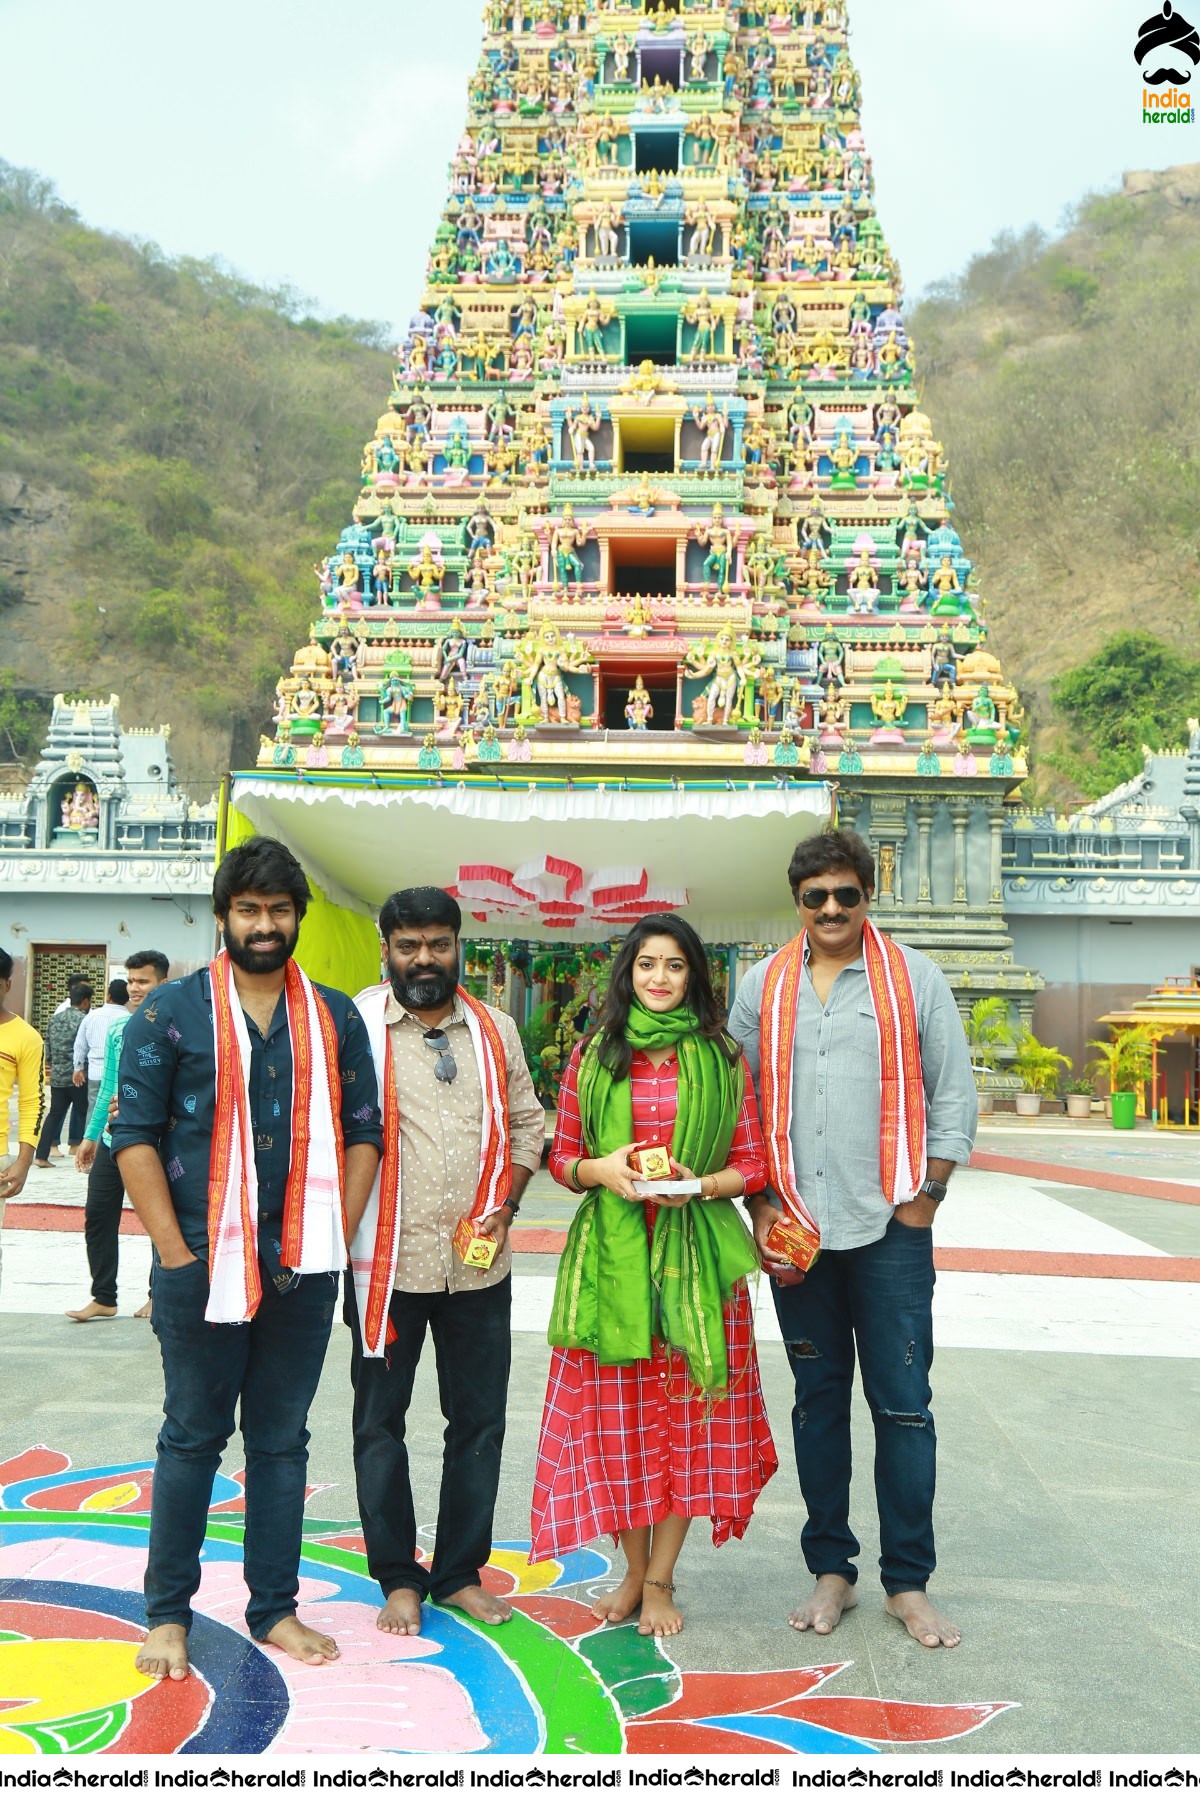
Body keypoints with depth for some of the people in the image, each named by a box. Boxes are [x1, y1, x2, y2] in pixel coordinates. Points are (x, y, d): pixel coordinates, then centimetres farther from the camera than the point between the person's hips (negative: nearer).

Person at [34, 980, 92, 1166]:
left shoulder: (55, 1018, 9)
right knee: (83, 1113, 6)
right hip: (78, 1076, -7)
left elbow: (48, 1046, 15)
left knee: (55, 1114, 10)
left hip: (57, 1076, 7)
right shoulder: (83, 1020, -13)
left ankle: (41, 1155, 6)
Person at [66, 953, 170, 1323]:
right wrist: (91, 1135, 16)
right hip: (112, 1139, 6)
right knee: (98, 1213, 4)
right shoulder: (118, 1027, 11)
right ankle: (103, 1297, 14)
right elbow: (108, 1086, 17)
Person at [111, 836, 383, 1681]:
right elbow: (135, 1136, -5)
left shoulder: (335, 1017, 7)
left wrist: (335, 1237, -1)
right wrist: (178, 1255, -9)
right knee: (193, 1437, 9)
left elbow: (362, 1133, 8)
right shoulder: (172, 1011, -2)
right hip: (203, 1265, -2)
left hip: (303, 1270, 3)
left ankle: (275, 1609, 24)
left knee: (282, 1439, 12)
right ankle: (169, 1613, 23)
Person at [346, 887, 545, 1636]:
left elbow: (527, 1122, 12)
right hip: (387, 1259, -3)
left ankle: (461, 1572, 26)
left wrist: (505, 1205, -1)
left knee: (480, 1421, 10)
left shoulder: (496, 1029, 8)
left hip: (479, 1262, 3)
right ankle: (399, 1578, 23)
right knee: (380, 1420, 7)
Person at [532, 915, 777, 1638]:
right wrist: (601, 1169, -11)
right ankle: (635, 1569, 24)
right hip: (611, 1252, 1)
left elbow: (755, 1163, 4)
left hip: (696, 1255, 0)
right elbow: (562, 1157, 9)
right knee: (617, 1411, 5)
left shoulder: (724, 1059, 4)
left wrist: (701, 1185, -13)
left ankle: (660, 1579, 19)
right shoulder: (593, 1056, 6)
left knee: (686, 1411, 3)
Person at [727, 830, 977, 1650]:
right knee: (818, 1401, 11)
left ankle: (909, 1581, 16)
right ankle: (832, 1569, 24)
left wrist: (922, 1200, -4)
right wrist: (762, 1209, 1)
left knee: (903, 1405, 2)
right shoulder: (764, 987, 6)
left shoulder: (915, 978, 1)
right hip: (797, 1231, 2)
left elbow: (954, 1098, 3)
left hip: (890, 1229, -2)